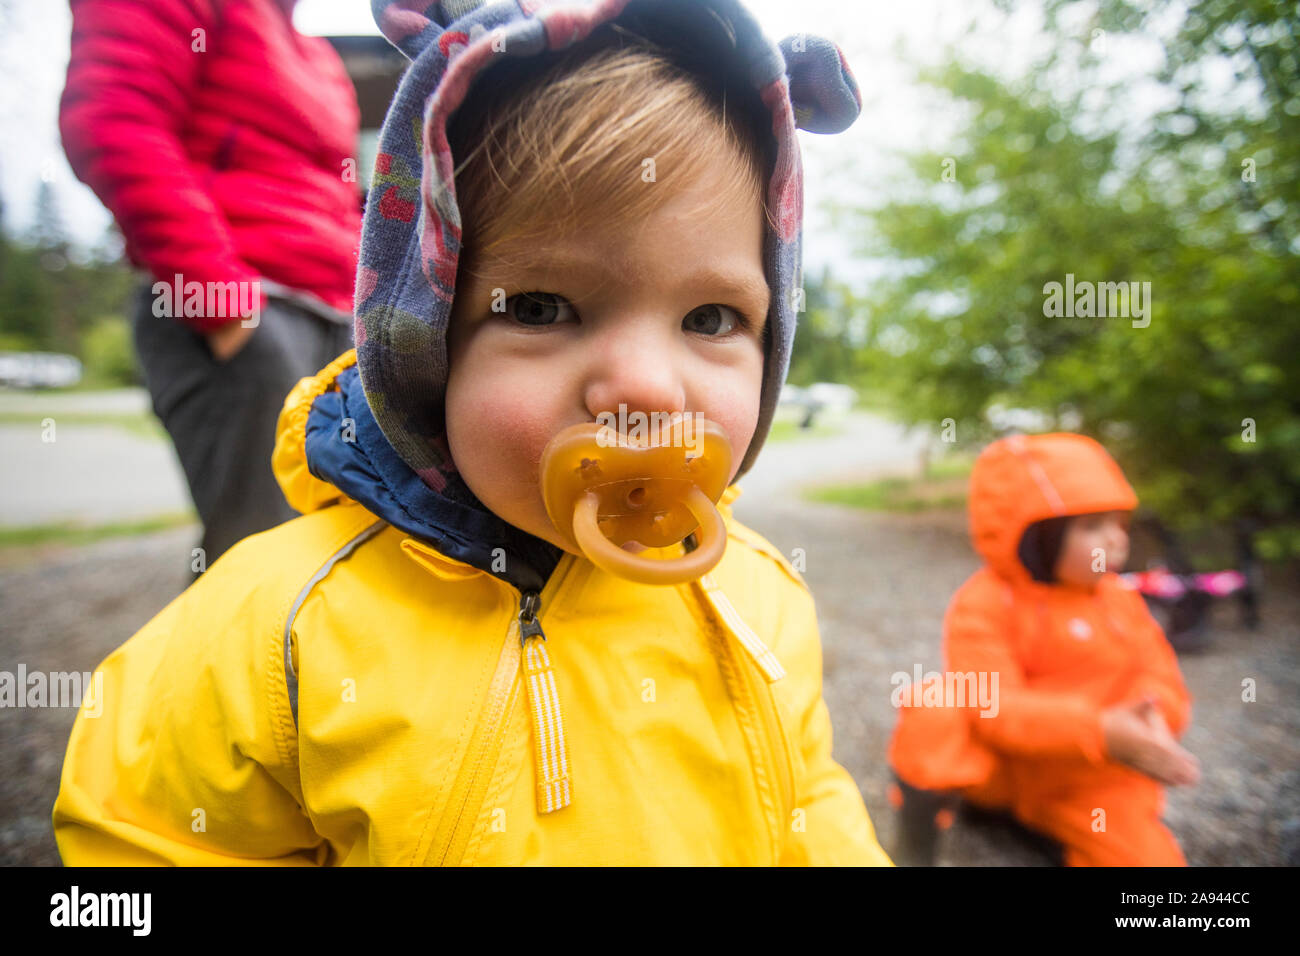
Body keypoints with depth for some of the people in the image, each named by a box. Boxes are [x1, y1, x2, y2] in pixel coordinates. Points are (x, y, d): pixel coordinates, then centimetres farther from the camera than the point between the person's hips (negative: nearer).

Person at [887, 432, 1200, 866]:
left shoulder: (1121, 600, 2)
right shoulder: (984, 604, -17)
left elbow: (1163, 681, 0)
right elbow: (994, 707, -26)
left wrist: (1152, 718, -26)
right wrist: (1099, 730, -36)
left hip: (1091, 782, 3)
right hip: (998, 764, -3)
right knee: (934, 710, -31)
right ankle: (915, 845, -11)